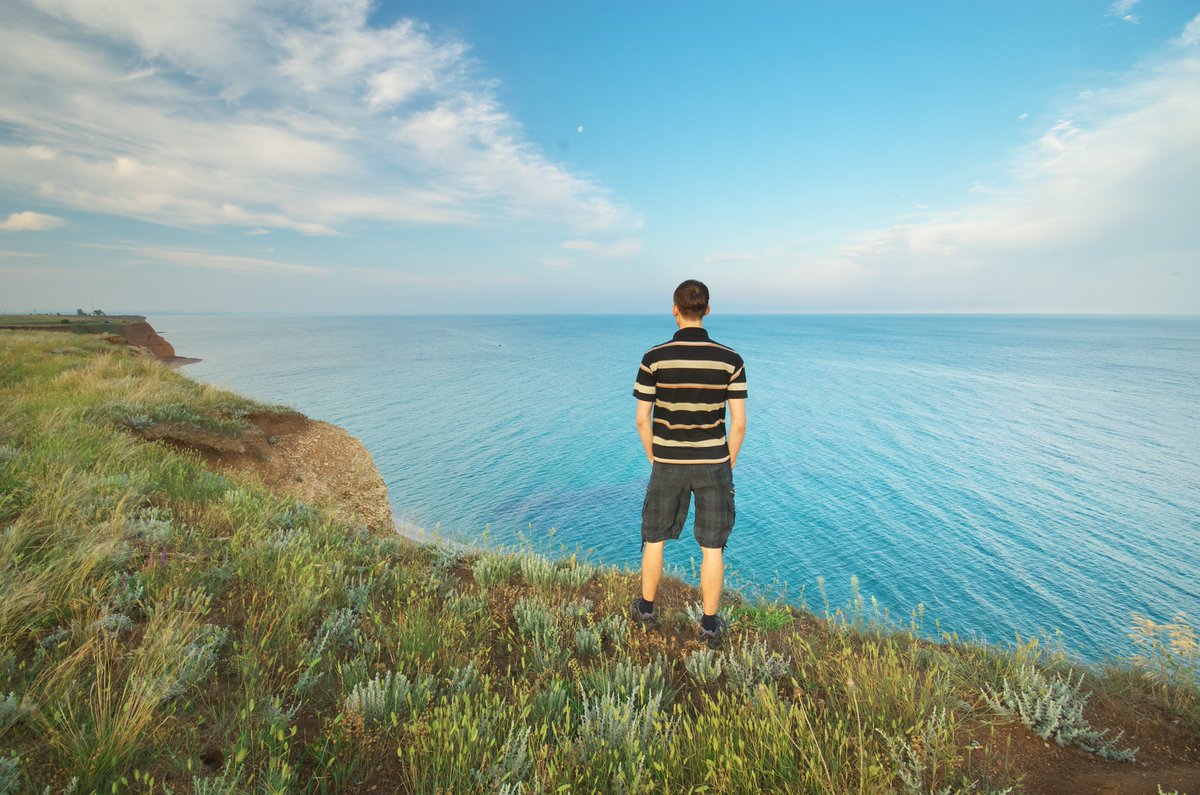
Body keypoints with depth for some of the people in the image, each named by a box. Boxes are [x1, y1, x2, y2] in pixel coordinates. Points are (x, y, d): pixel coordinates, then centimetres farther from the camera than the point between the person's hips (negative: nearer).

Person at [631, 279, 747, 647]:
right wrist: (728, 465, 7)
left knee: (654, 537, 20)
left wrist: (654, 460, 8)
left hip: (668, 463, 0)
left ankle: (647, 607, 35)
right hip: (712, 463, 1)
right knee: (712, 546, 13)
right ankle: (710, 624, 24)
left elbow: (642, 419, -7)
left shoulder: (654, 358, -12)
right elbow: (738, 423, -7)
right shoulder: (731, 360, -9)